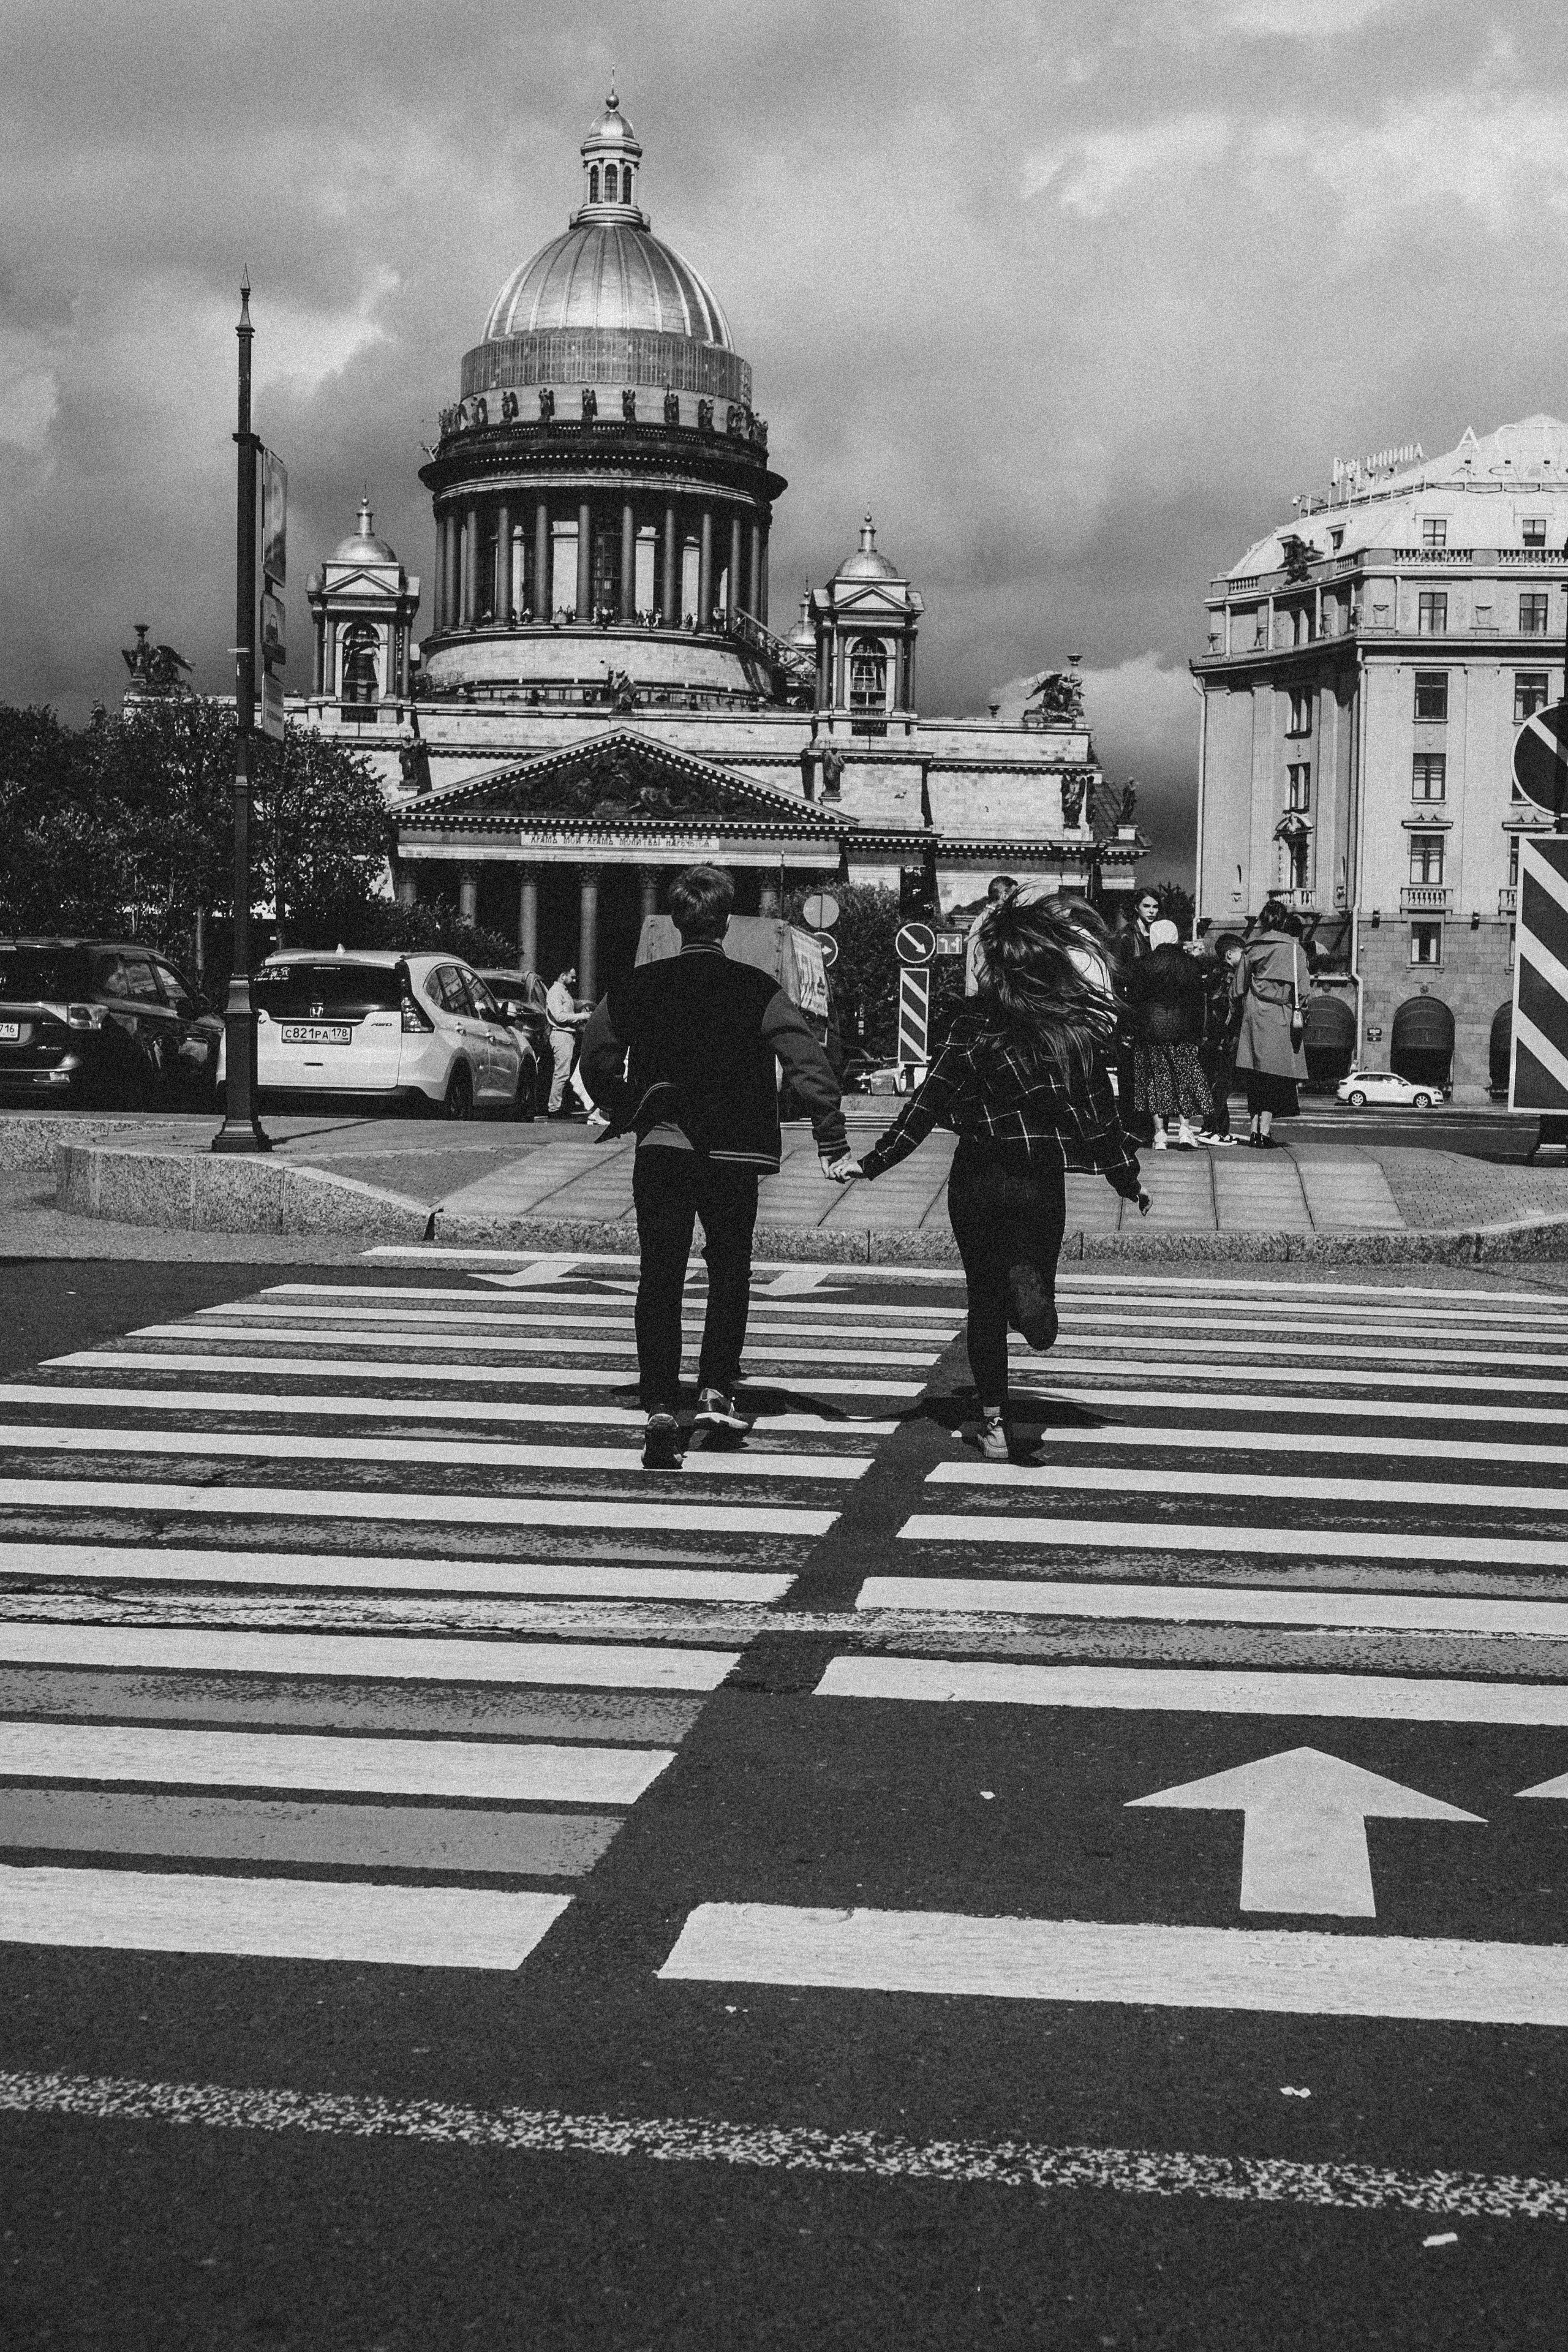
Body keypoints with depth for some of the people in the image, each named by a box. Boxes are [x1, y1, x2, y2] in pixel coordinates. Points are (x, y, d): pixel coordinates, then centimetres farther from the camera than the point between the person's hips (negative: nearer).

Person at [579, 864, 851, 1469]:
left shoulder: (637, 987, 2)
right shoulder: (756, 989, -3)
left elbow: (596, 1058, 4)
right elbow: (806, 1061, -11)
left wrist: (626, 1114, 19)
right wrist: (831, 1139, -13)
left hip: (661, 1147, 1)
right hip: (734, 1149, -1)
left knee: (660, 1279, 2)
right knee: (729, 1271, 18)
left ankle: (660, 1408, -8)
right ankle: (716, 1390, 13)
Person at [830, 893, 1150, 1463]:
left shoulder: (977, 1024, -10)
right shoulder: (1082, 1026, -5)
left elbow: (928, 1104, -10)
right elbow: (1099, 1115, 1)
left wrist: (872, 1163, -3)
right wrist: (1129, 1181, 14)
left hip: (978, 1179, 0)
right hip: (1042, 1181, 0)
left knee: (985, 1299, 14)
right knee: (1030, 1262, 18)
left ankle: (994, 1423, 10)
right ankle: (1029, 1282, -20)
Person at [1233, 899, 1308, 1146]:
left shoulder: (1250, 948, 12)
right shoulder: (1291, 946, -1)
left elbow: (1239, 987, 12)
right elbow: (1297, 983, -11)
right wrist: (1298, 1011, -14)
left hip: (1252, 1015, 4)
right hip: (1278, 1015, -4)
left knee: (1256, 1080, 9)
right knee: (1275, 1078, -3)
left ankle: (1255, 1130, 5)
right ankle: (1265, 1131, -10)